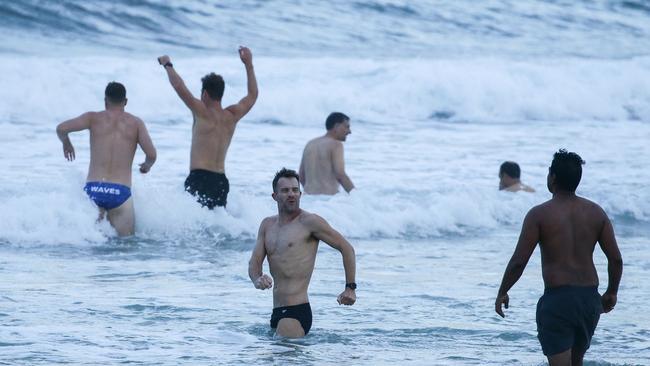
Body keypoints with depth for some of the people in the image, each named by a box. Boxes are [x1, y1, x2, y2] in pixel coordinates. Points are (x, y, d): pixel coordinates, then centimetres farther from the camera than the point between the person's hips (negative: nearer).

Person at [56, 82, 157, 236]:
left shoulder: (94, 118, 7)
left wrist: (66, 143, 20)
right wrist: (147, 165, 22)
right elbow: (151, 154, -2)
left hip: (93, 190, 1)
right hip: (120, 193, -1)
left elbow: (61, 128, -2)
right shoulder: (136, 123, 8)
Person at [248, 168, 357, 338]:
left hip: (297, 311, -8)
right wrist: (257, 280, -13)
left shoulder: (310, 222, -5)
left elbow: (346, 248, 1)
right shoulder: (267, 225, 15)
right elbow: (254, 263, 11)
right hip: (277, 311, 8)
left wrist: (350, 288, 2)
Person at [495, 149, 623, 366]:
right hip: (590, 299, 5)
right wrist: (611, 293, 20)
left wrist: (502, 293, 4)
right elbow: (615, 259, 5)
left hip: (557, 299, -5)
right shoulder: (596, 212, 5)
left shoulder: (539, 214, -8)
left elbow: (519, 261, -10)